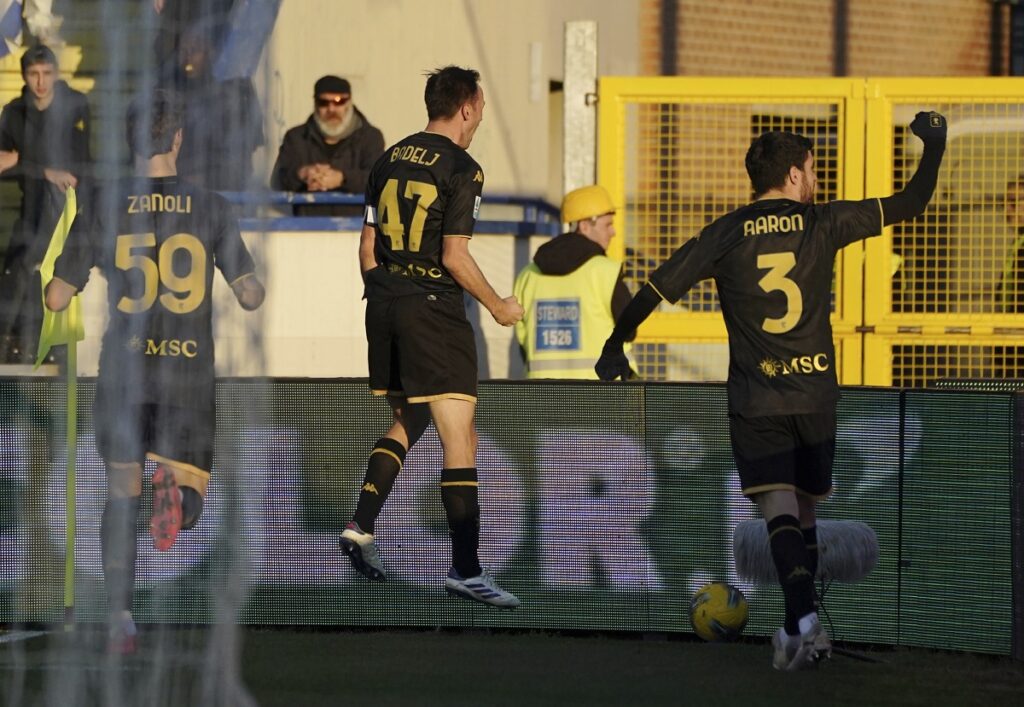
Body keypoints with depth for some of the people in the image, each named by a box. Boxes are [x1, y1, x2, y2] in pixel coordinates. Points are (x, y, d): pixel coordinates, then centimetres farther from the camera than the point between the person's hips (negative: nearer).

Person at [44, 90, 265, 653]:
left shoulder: (104, 208, -2)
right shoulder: (210, 208, -1)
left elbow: (56, 298, 1)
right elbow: (251, 295, 0)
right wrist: (251, 290, 24)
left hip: (123, 374, 0)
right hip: (190, 375, 0)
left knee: (122, 495, 14)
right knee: (192, 495, 11)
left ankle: (119, 615, 3)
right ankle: (176, 491, -28)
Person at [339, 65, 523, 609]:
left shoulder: (390, 161, 11)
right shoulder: (461, 170, -10)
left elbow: (367, 246, 14)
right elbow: (454, 256, -13)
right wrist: (497, 306, -1)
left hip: (384, 304, 8)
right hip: (433, 309, -7)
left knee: (406, 423, 25)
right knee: (460, 439, -6)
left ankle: (360, 527, 13)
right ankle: (465, 569, -11)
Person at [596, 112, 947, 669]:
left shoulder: (725, 235, 0)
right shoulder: (824, 223, 1)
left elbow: (656, 289, 1)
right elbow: (910, 204, 6)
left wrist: (615, 344, 14)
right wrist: (934, 146, 22)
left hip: (754, 401, -1)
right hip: (815, 394, 1)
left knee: (780, 511, -9)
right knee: (806, 510, 16)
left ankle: (805, 619, -29)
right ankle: (798, 626, 19)